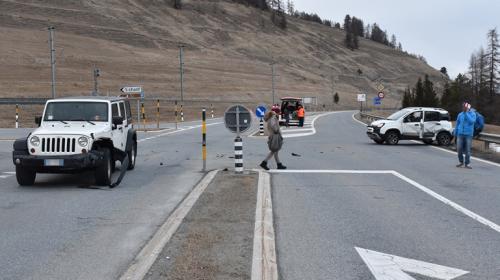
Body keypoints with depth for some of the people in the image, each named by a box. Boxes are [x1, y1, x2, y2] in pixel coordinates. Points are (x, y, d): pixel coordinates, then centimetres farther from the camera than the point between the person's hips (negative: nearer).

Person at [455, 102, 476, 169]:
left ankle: (467, 163, 8)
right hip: (460, 134, 2)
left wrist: (466, 113, -18)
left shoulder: (473, 114, -1)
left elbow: (471, 121, -20)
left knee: (467, 150, -1)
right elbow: (457, 124, 16)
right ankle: (461, 162, 16)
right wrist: (455, 133, 16)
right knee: (459, 149, -1)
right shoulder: (460, 114, 7)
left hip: (468, 134, -2)